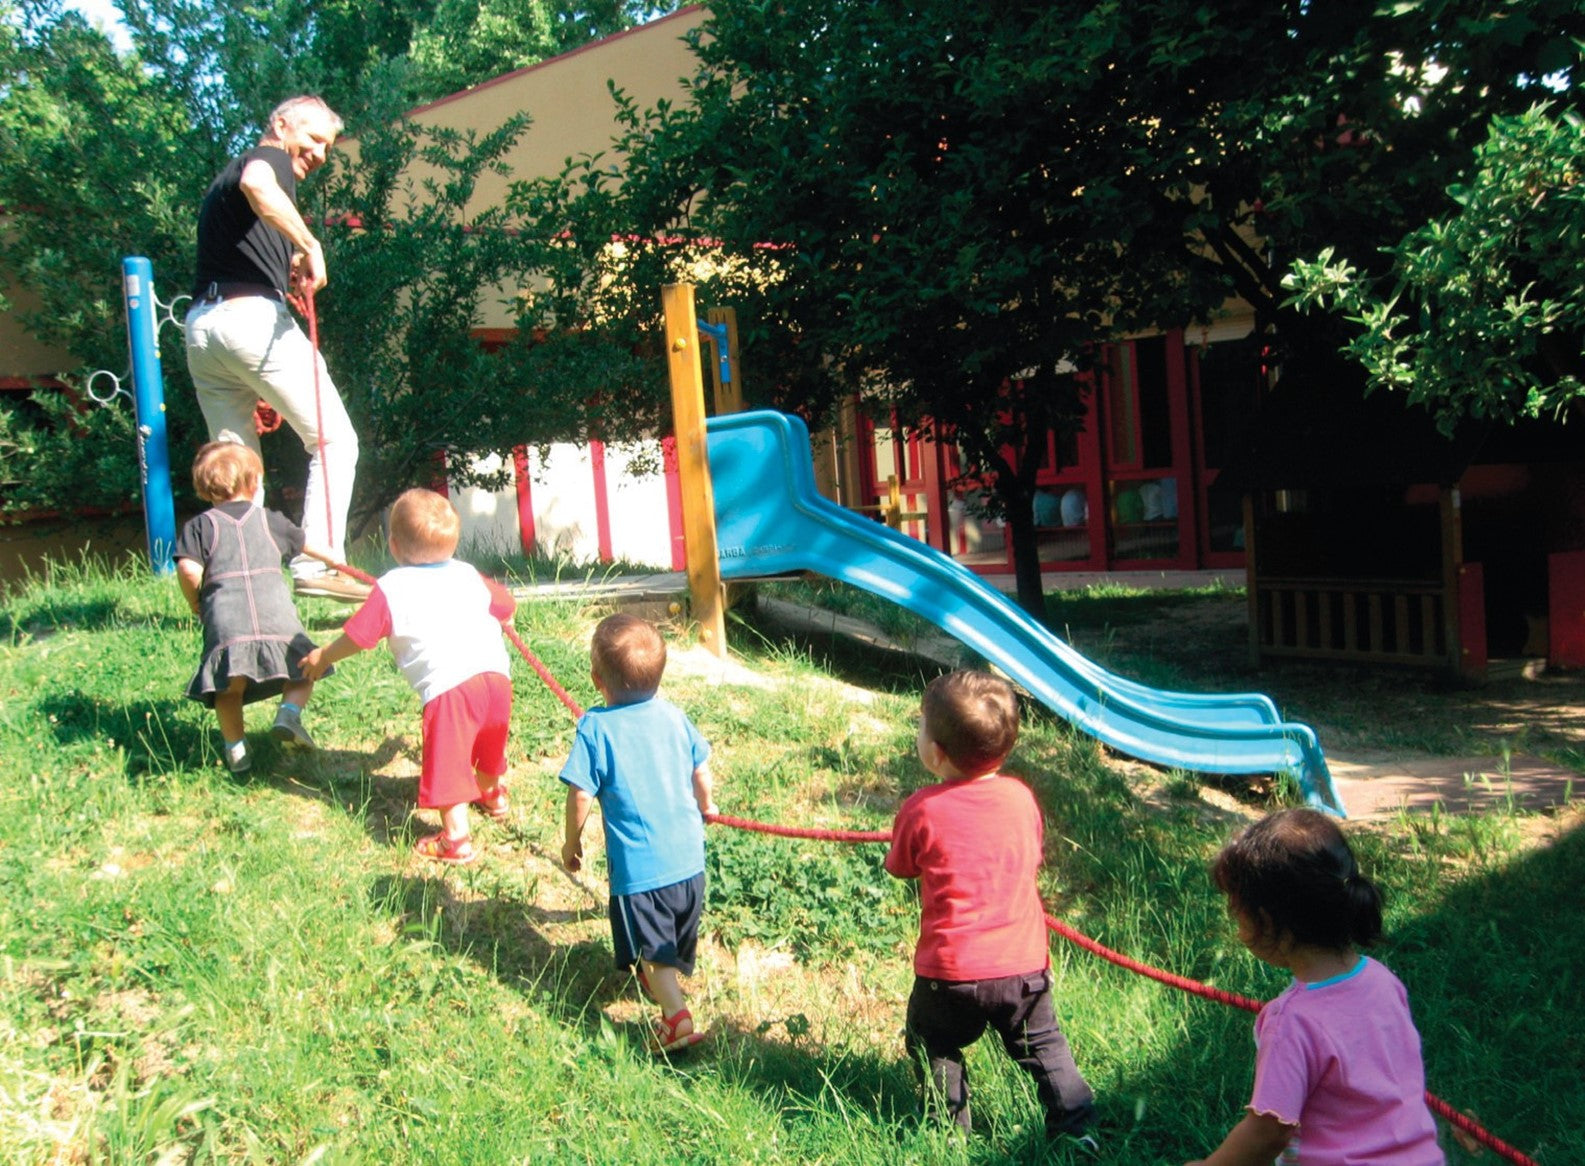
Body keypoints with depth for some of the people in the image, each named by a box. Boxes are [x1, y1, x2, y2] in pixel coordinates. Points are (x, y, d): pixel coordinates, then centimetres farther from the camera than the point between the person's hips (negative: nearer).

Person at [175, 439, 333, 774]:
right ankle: (289, 712, -9)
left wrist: (194, 602, 17)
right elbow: (304, 544, 42)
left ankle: (235, 748, -1)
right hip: (277, 621, 1)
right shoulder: (269, 520, 23)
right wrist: (331, 558, 63)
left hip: (226, 624, -1)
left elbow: (188, 569, -4)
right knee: (304, 671, 16)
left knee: (228, 692, 12)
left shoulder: (199, 526, 14)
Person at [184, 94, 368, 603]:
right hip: (253, 316, -9)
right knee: (334, 441, -4)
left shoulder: (224, 177, 31)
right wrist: (310, 245, -23)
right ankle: (318, 565, -14)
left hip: (199, 325, 9)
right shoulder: (269, 159, 4)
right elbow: (256, 186, -22)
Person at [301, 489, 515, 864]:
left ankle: (456, 840, 3)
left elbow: (357, 636, 6)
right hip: (497, 674, 7)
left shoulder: (392, 588, 2)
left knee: (447, 763, 3)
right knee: (488, 743, 30)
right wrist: (498, 619, 55)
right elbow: (506, 607, 30)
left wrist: (322, 657, 25)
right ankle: (492, 796, 53)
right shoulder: (468, 575, 17)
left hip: (448, 685, -6)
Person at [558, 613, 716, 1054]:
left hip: (638, 864, -6)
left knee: (651, 947, 5)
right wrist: (705, 807, 30)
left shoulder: (595, 727, -16)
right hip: (688, 854, 6)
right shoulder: (673, 715, -1)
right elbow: (701, 774, 10)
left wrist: (572, 842, 3)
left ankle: (676, 1015, -6)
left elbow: (580, 794, -15)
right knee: (679, 931, 27)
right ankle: (670, 981, 49)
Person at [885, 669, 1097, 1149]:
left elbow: (900, 868, 3)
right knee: (1042, 1043, 25)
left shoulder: (921, 811, -15)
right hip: (1024, 965, 4)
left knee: (934, 1048, 21)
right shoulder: (1020, 797, -4)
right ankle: (1076, 1124, 24)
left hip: (951, 971, -3)